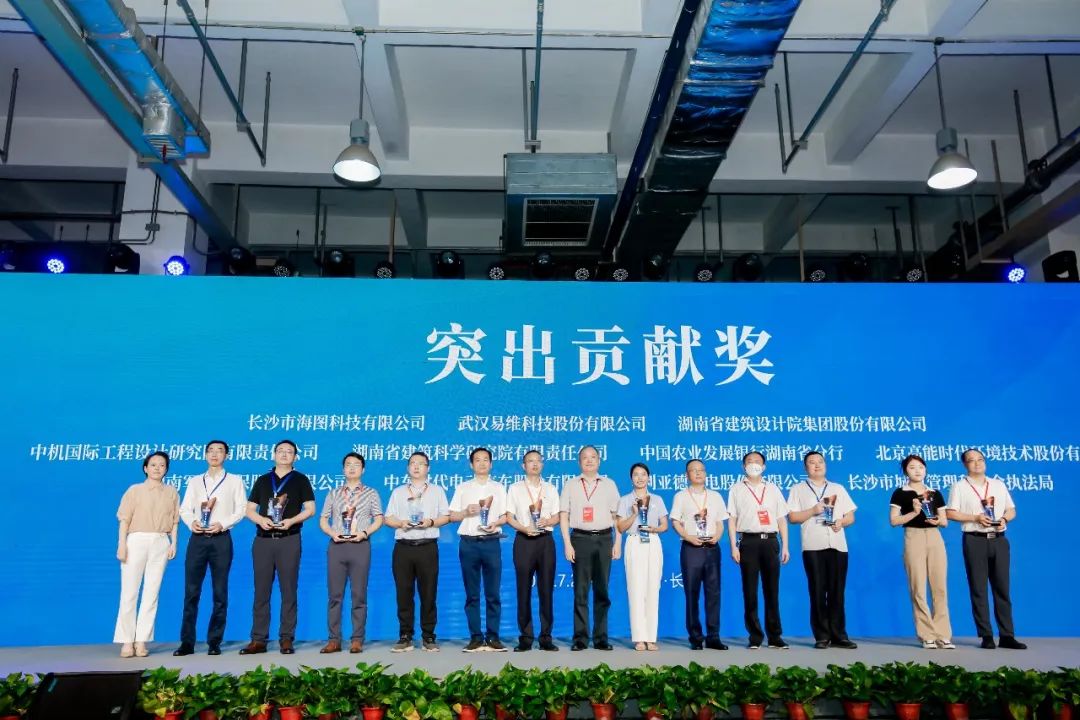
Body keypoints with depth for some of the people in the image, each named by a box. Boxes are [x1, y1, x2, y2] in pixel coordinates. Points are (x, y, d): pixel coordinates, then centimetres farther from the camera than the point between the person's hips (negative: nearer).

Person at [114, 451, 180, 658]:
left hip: (161, 543, 2)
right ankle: (127, 641, 5)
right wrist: (121, 544, -8)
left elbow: (174, 521, 11)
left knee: (152, 593, 1)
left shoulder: (171, 492, 12)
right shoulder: (135, 490, 5)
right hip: (137, 541, -2)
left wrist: (174, 543, 2)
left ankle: (141, 640, 6)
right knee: (129, 592, -2)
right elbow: (124, 520, 0)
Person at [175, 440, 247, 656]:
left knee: (220, 593, 0)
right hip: (197, 539, 2)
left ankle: (215, 642, 6)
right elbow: (184, 509, 9)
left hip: (221, 540, -2)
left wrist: (222, 524, -13)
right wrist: (191, 522, -11)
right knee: (191, 592, 0)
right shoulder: (194, 481, 17)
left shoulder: (234, 481, 10)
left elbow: (241, 510, 2)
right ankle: (187, 642, 5)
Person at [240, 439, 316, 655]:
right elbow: (249, 510, 12)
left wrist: (292, 520, -15)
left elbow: (310, 509, 2)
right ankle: (258, 640, 8)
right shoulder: (262, 480, 16)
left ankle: (286, 639, 5)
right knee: (261, 591, 3)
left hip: (289, 540, -2)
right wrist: (260, 520, -9)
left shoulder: (300, 480, 8)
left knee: (288, 591, -1)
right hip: (263, 540, 3)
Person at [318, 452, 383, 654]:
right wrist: (332, 533, -8)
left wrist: (365, 533, -11)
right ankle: (334, 640, 7)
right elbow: (323, 520, 11)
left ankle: (357, 640, 5)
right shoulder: (333, 494, 15)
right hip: (336, 545, 2)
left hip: (360, 545, -2)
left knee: (359, 595, 0)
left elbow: (378, 519, 5)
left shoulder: (371, 493, 10)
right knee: (334, 594, 1)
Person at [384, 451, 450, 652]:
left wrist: (431, 522, -12)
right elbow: (388, 518, 11)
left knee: (428, 593, -1)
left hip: (427, 547, -1)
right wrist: (401, 523, -9)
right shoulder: (398, 492, 16)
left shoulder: (437, 491, 12)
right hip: (403, 547, 1)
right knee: (404, 593, 1)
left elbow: (446, 517, 6)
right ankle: (405, 637, 9)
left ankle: (428, 637, 7)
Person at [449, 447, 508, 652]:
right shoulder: (462, 488, 11)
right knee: (472, 594, 3)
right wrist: (466, 512, -10)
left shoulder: (498, 488, 13)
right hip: (468, 543, 0)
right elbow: (452, 516, 8)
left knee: (493, 593, 0)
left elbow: (505, 516, 9)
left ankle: (493, 637, 6)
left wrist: (496, 524, -11)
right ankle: (475, 637, 9)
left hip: (491, 542, 0)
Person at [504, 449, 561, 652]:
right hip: (524, 540, -1)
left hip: (546, 540, 2)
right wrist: (524, 528, -14)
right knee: (524, 590, -1)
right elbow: (509, 517, 3)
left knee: (546, 589, 1)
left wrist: (548, 521, -11)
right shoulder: (515, 489, 9)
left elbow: (557, 517, 11)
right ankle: (525, 638, 5)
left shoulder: (550, 489, 14)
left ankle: (546, 637, 7)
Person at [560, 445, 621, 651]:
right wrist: (567, 544, -4)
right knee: (580, 591, 0)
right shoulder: (571, 485, 8)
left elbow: (616, 516, 10)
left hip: (604, 539, 1)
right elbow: (564, 516, 4)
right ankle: (580, 638, 6)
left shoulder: (609, 485, 12)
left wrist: (617, 544, 3)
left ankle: (601, 637, 12)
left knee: (602, 590, 4)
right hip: (580, 539, -1)